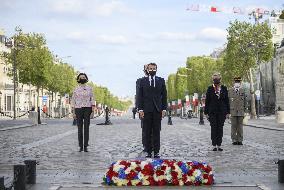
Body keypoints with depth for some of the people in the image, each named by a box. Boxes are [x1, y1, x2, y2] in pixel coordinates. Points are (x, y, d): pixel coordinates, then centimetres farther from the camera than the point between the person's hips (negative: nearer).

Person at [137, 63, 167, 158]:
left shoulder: (161, 80, 9)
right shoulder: (143, 81, 8)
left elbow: (164, 96, 8)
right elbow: (140, 96, 5)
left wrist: (164, 109, 1)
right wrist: (140, 109, -4)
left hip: (157, 110, 0)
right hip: (146, 110, 0)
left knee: (156, 131, 1)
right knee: (147, 132, 1)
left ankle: (156, 151, 5)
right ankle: (148, 151, 5)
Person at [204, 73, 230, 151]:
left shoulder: (224, 88, 7)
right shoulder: (210, 89, 3)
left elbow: (227, 101, 8)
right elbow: (207, 101, 3)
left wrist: (228, 112, 3)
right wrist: (206, 112, -2)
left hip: (222, 111, 1)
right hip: (212, 111, -1)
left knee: (220, 128, 4)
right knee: (213, 128, -1)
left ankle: (219, 145, 9)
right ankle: (214, 145, 3)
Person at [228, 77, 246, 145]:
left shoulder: (242, 91, 8)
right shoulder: (230, 91, 3)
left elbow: (244, 102, 11)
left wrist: (244, 111, 6)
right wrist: (228, 111, 0)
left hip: (240, 112, 1)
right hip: (233, 111, -1)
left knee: (240, 126, 3)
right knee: (233, 126, -1)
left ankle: (240, 140, 7)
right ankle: (234, 140, 4)